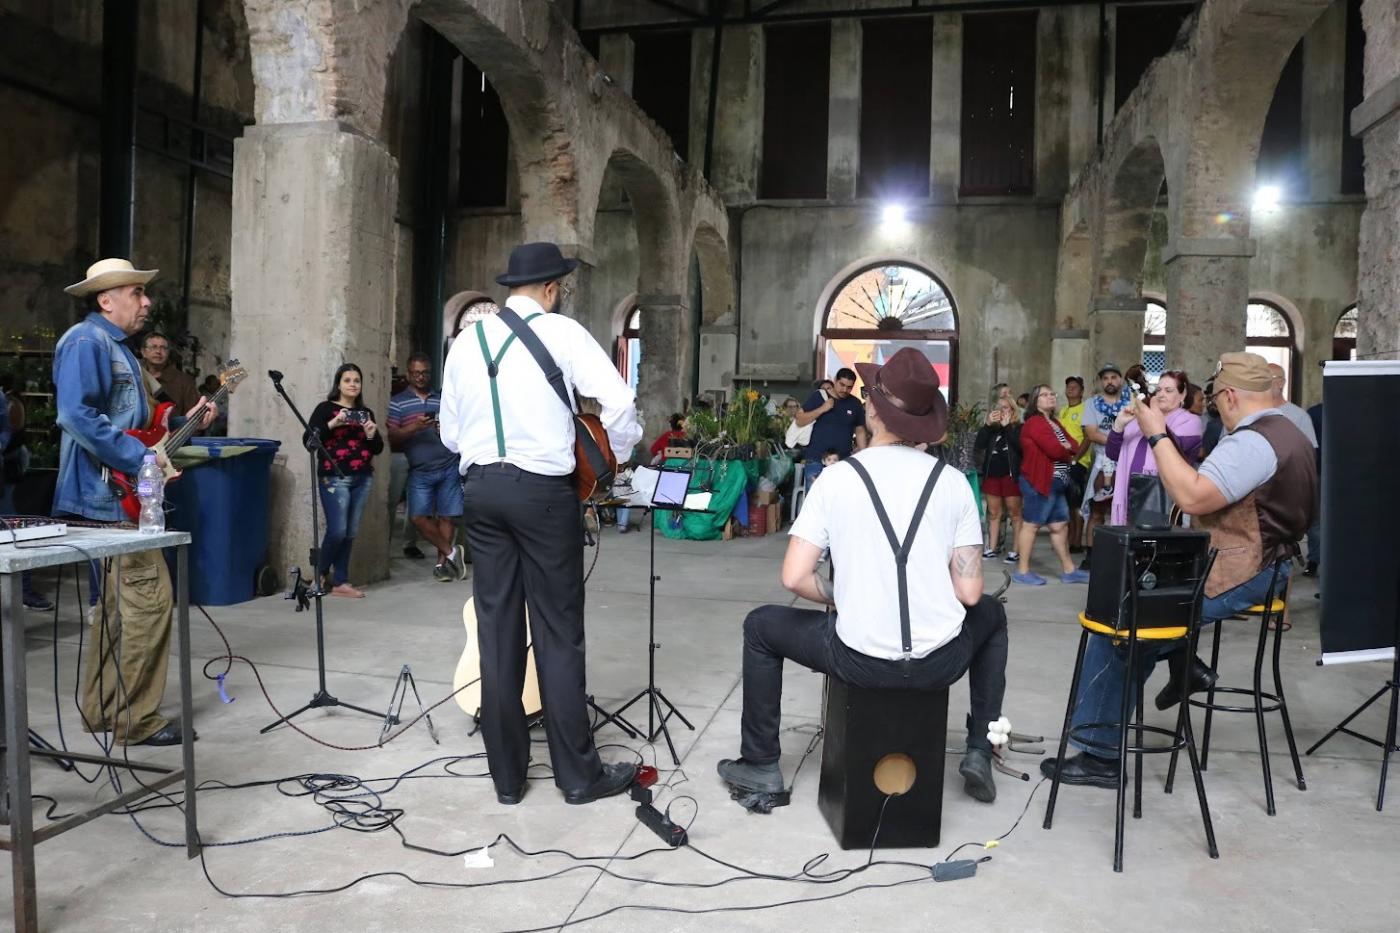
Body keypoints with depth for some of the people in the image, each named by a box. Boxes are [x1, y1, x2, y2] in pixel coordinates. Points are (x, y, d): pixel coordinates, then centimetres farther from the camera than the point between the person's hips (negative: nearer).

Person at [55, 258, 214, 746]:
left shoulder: (118, 347, 21)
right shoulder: (86, 341, -11)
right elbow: (76, 414, -25)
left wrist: (184, 423, 14)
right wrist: (141, 459, -24)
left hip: (119, 495, 11)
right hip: (108, 495, -11)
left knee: (118, 600, 15)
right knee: (150, 596, -11)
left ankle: (101, 709, 24)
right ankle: (135, 719, -3)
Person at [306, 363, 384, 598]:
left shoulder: (366, 413, 17)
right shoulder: (326, 409, 3)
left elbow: (378, 449, 17)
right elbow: (309, 440, -7)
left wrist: (372, 435, -3)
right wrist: (333, 424, -16)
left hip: (362, 479, 5)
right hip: (334, 478, -5)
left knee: (350, 533, 4)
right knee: (337, 531, -10)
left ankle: (340, 581, 11)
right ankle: (320, 574, 13)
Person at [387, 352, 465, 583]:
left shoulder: (443, 399, 13)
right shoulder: (397, 402, 6)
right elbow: (392, 438, -1)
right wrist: (414, 427, -18)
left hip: (449, 467, 1)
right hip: (420, 471, -1)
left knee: (447, 516, 1)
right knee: (418, 517, -10)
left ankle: (441, 563, 11)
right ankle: (451, 552, 5)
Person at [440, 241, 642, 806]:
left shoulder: (466, 340, 10)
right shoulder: (561, 331, -4)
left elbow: (450, 433, 12)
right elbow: (619, 402, -12)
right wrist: (617, 458, 4)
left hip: (480, 487, 5)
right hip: (542, 488, -4)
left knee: (496, 631, 9)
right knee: (558, 633, 3)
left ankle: (507, 775, 17)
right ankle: (578, 775, 12)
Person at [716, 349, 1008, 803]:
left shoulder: (836, 477, -6)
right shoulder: (953, 481, -1)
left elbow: (795, 577, -10)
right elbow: (969, 592, -3)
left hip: (861, 660, -2)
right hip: (942, 662, 2)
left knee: (761, 625, 24)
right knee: (991, 615, 36)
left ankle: (760, 764, 27)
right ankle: (980, 753, 30)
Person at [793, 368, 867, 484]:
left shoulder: (855, 403, 7)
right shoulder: (819, 396, -1)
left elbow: (860, 431, 12)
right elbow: (799, 421, -3)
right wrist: (822, 409, -14)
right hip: (816, 459, -3)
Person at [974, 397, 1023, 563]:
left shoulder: (1019, 428, 2)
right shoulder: (991, 428, 12)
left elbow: (1020, 445, -16)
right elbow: (978, 446, -2)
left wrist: (1006, 426, -13)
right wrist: (987, 424, -10)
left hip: (1011, 475, -4)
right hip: (991, 474, 4)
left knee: (1014, 513, -1)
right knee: (994, 514, 8)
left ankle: (1015, 550, 2)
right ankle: (991, 548, 13)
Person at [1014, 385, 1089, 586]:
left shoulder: (1055, 423, 20)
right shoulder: (1034, 423, -11)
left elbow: (1074, 447, 12)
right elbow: (1055, 450, -20)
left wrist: (1066, 447, -10)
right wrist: (1068, 454, 0)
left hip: (1056, 483, 10)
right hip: (1039, 481, -10)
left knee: (1060, 526, 11)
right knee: (1031, 524, -6)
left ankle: (1068, 570, 17)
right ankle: (1022, 571, -2)